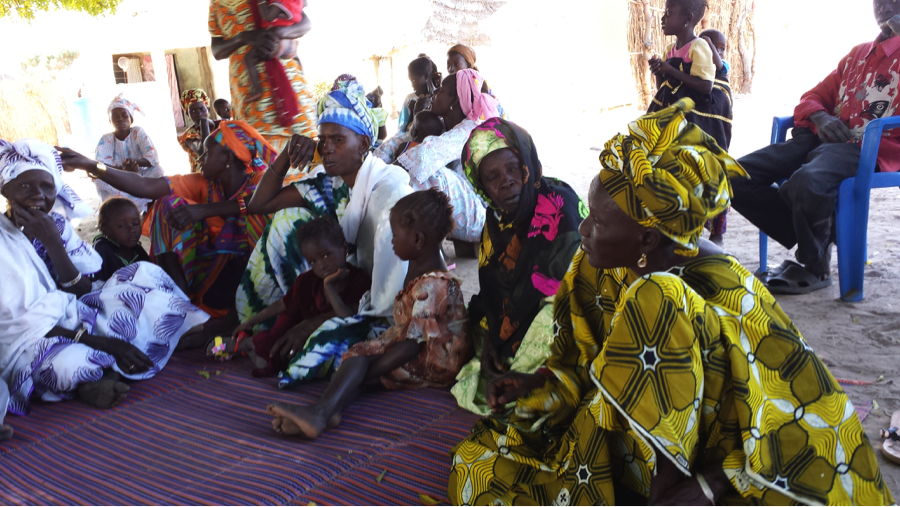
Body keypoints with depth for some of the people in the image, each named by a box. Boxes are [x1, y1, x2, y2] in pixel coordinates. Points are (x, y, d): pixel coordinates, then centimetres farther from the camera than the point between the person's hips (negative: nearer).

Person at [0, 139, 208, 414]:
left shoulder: (57, 225, 7)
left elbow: (82, 293, 0)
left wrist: (53, 242, -15)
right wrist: (98, 340, -24)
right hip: (30, 346, -7)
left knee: (145, 275, -4)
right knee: (72, 364, -42)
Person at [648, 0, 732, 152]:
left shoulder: (699, 47, -14)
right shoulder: (670, 49, 10)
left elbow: (706, 86, -23)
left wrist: (671, 70, -21)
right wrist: (658, 71, -6)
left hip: (697, 114, -8)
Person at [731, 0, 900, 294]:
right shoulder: (857, 54, 27)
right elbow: (815, 96, 24)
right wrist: (820, 118, 2)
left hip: (870, 149, -6)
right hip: (822, 139, 6)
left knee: (808, 180, -39)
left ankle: (816, 267, -13)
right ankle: (809, 242, -3)